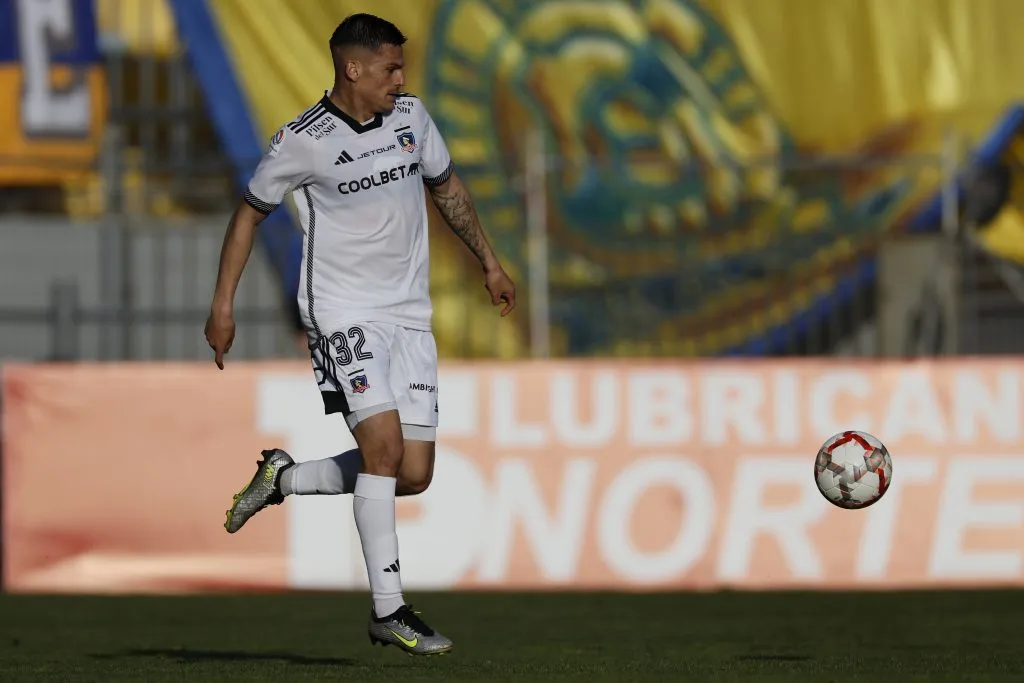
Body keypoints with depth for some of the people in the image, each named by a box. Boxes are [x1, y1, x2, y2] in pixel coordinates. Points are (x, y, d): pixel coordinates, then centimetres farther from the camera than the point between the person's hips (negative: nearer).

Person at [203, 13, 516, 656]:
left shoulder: (411, 115, 5)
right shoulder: (303, 142, -9)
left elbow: (447, 186, 22)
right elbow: (250, 211, 3)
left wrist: (490, 263, 24)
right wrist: (223, 305, 1)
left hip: (410, 314, 6)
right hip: (344, 313, -6)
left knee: (413, 474, -1)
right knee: (383, 442, -21)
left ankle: (283, 478, 21)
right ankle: (389, 610, -16)